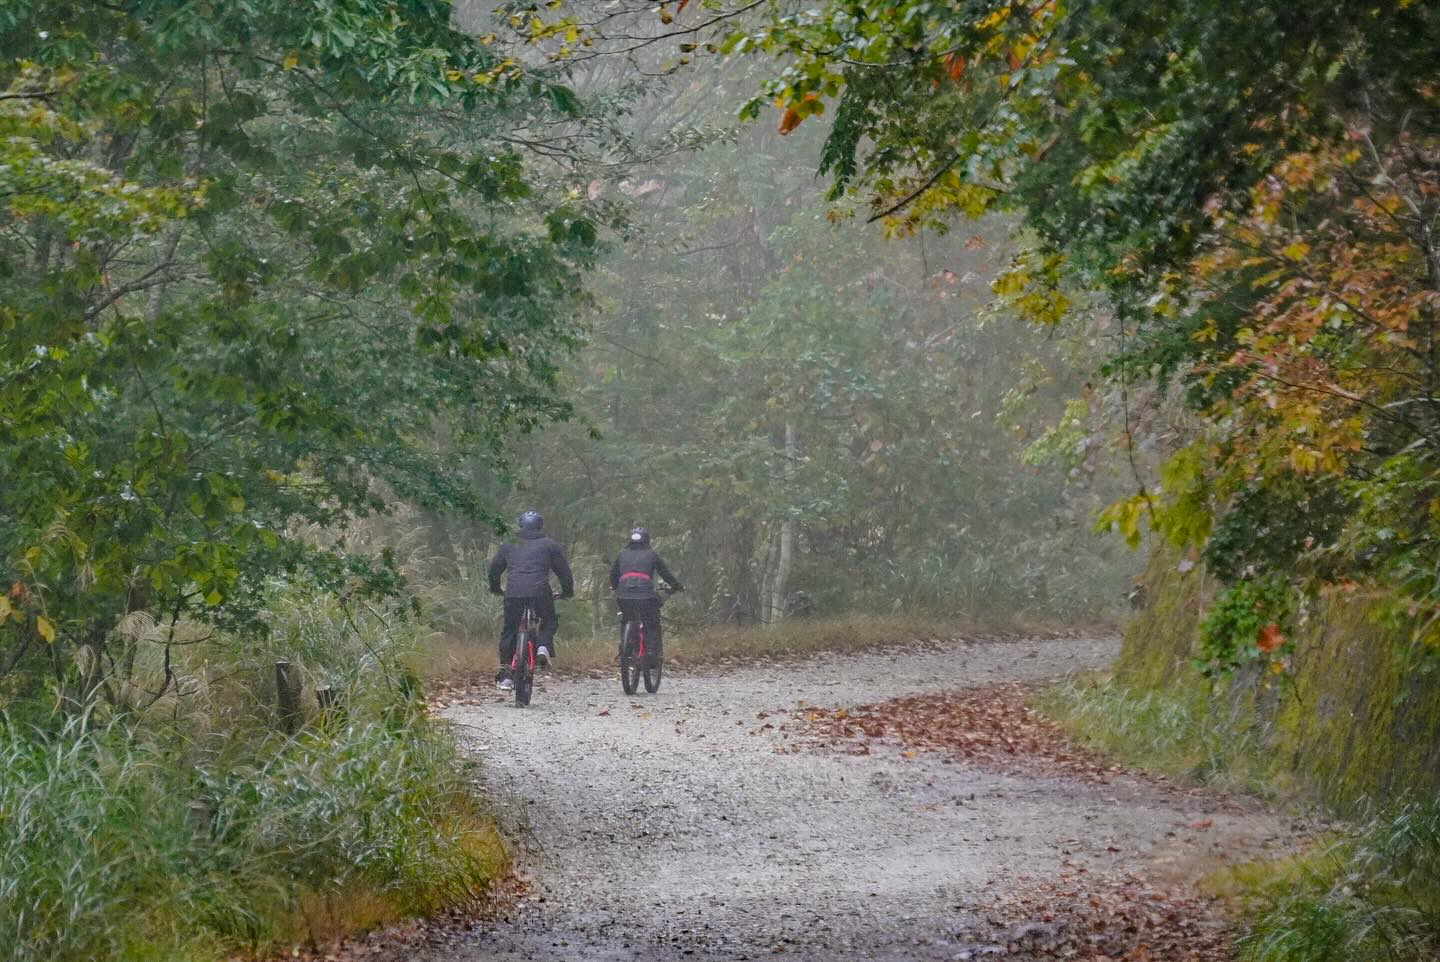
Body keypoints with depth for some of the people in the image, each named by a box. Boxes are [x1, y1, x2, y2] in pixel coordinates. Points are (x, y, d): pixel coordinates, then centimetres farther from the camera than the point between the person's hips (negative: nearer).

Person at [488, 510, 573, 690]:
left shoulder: (509, 545, 20)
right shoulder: (550, 545, 13)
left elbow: (494, 568, 25)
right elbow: (563, 569, 14)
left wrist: (495, 588, 41)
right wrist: (568, 591, 28)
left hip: (513, 593, 2)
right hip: (539, 592, -2)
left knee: (509, 630, 11)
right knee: (550, 621, 21)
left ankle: (505, 674, 5)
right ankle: (543, 646, -8)